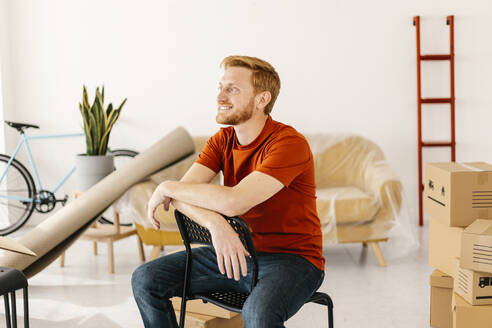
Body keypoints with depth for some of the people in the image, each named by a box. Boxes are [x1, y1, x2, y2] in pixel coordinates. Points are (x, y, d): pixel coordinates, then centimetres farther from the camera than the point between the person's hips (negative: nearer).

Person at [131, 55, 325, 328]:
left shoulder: (290, 143, -20)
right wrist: (215, 223, -33)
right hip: (235, 249, 7)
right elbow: (181, 194, -11)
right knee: (145, 279, -5)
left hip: (292, 259, -7)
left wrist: (167, 188, -17)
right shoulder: (222, 141, 3)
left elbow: (234, 201, -31)